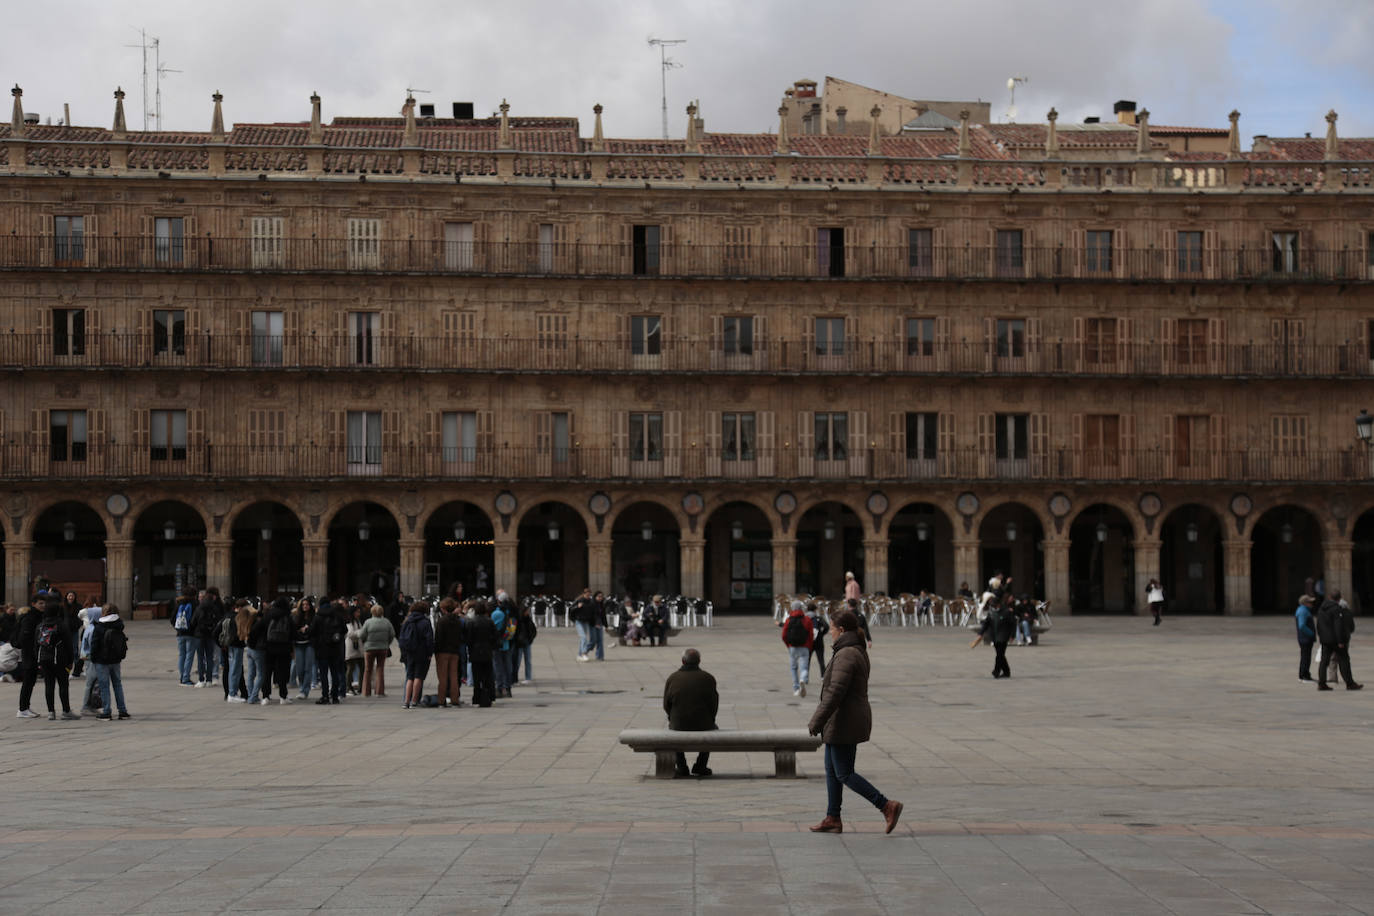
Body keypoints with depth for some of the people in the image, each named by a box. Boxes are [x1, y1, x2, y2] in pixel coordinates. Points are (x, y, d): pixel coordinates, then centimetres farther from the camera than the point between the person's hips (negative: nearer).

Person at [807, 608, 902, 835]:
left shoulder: (846, 655, -20)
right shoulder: (859, 651, 12)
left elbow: (835, 692, -25)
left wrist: (816, 722, -21)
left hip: (844, 722, -10)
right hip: (855, 719, 10)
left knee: (844, 774, -5)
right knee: (832, 770, 15)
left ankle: (887, 805, -8)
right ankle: (832, 819, 19)